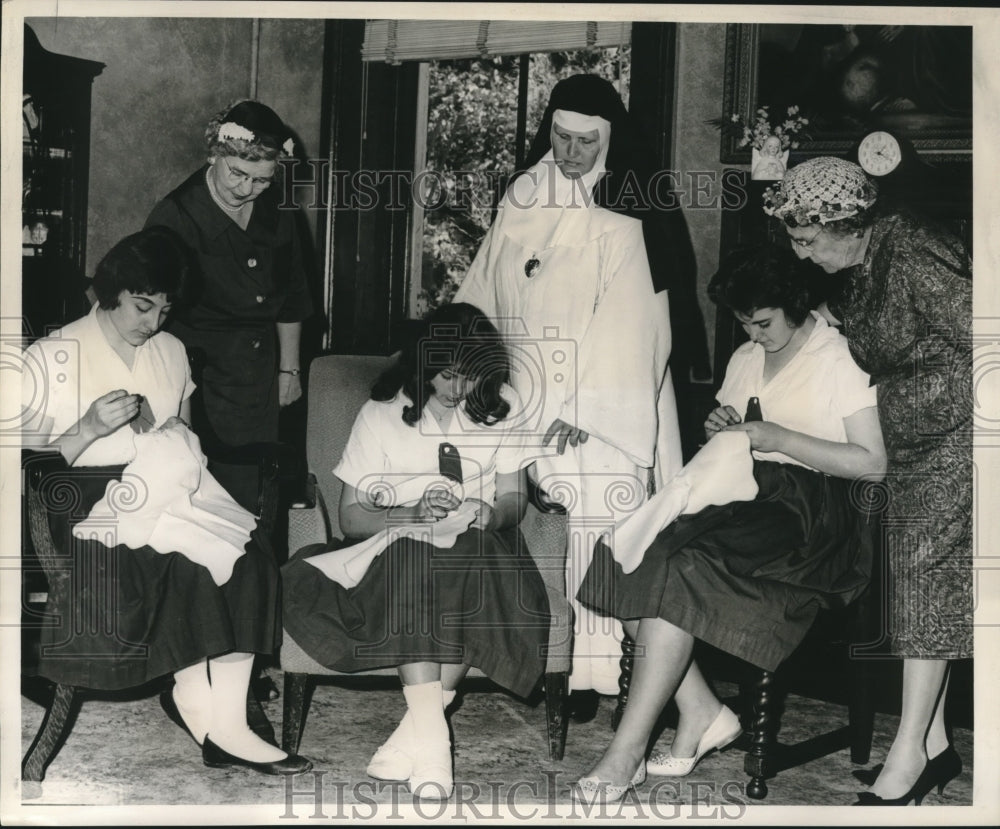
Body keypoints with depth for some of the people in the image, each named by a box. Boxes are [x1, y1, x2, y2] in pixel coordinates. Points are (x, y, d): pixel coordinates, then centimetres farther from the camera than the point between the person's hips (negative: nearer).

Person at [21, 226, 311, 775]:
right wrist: (90, 429, -18)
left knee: (247, 553, -26)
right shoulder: (51, 358, 0)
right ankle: (197, 701, -12)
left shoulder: (170, 352, 18)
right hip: (85, 502, -5)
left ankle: (225, 723, -27)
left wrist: (177, 439, 5)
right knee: (184, 559, -34)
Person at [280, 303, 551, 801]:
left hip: (474, 544, 2)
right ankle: (431, 736, -45)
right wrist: (413, 514, -18)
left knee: (482, 557, -35)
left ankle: (417, 728, -32)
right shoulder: (382, 414, 2)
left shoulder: (502, 406, 8)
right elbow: (351, 516, -1)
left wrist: (487, 514, -13)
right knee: (411, 556, -38)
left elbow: (513, 499, 11)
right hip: (396, 546, -2)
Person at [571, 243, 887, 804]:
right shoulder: (746, 358, 21)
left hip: (805, 509, -7)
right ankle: (702, 714, -14)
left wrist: (777, 437, -14)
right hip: (739, 493, 8)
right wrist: (722, 428, 5)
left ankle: (629, 747, -25)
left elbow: (873, 463, -9)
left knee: (679, 570, -31)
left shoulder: (841, 359, -1)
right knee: (627, 555, -20)